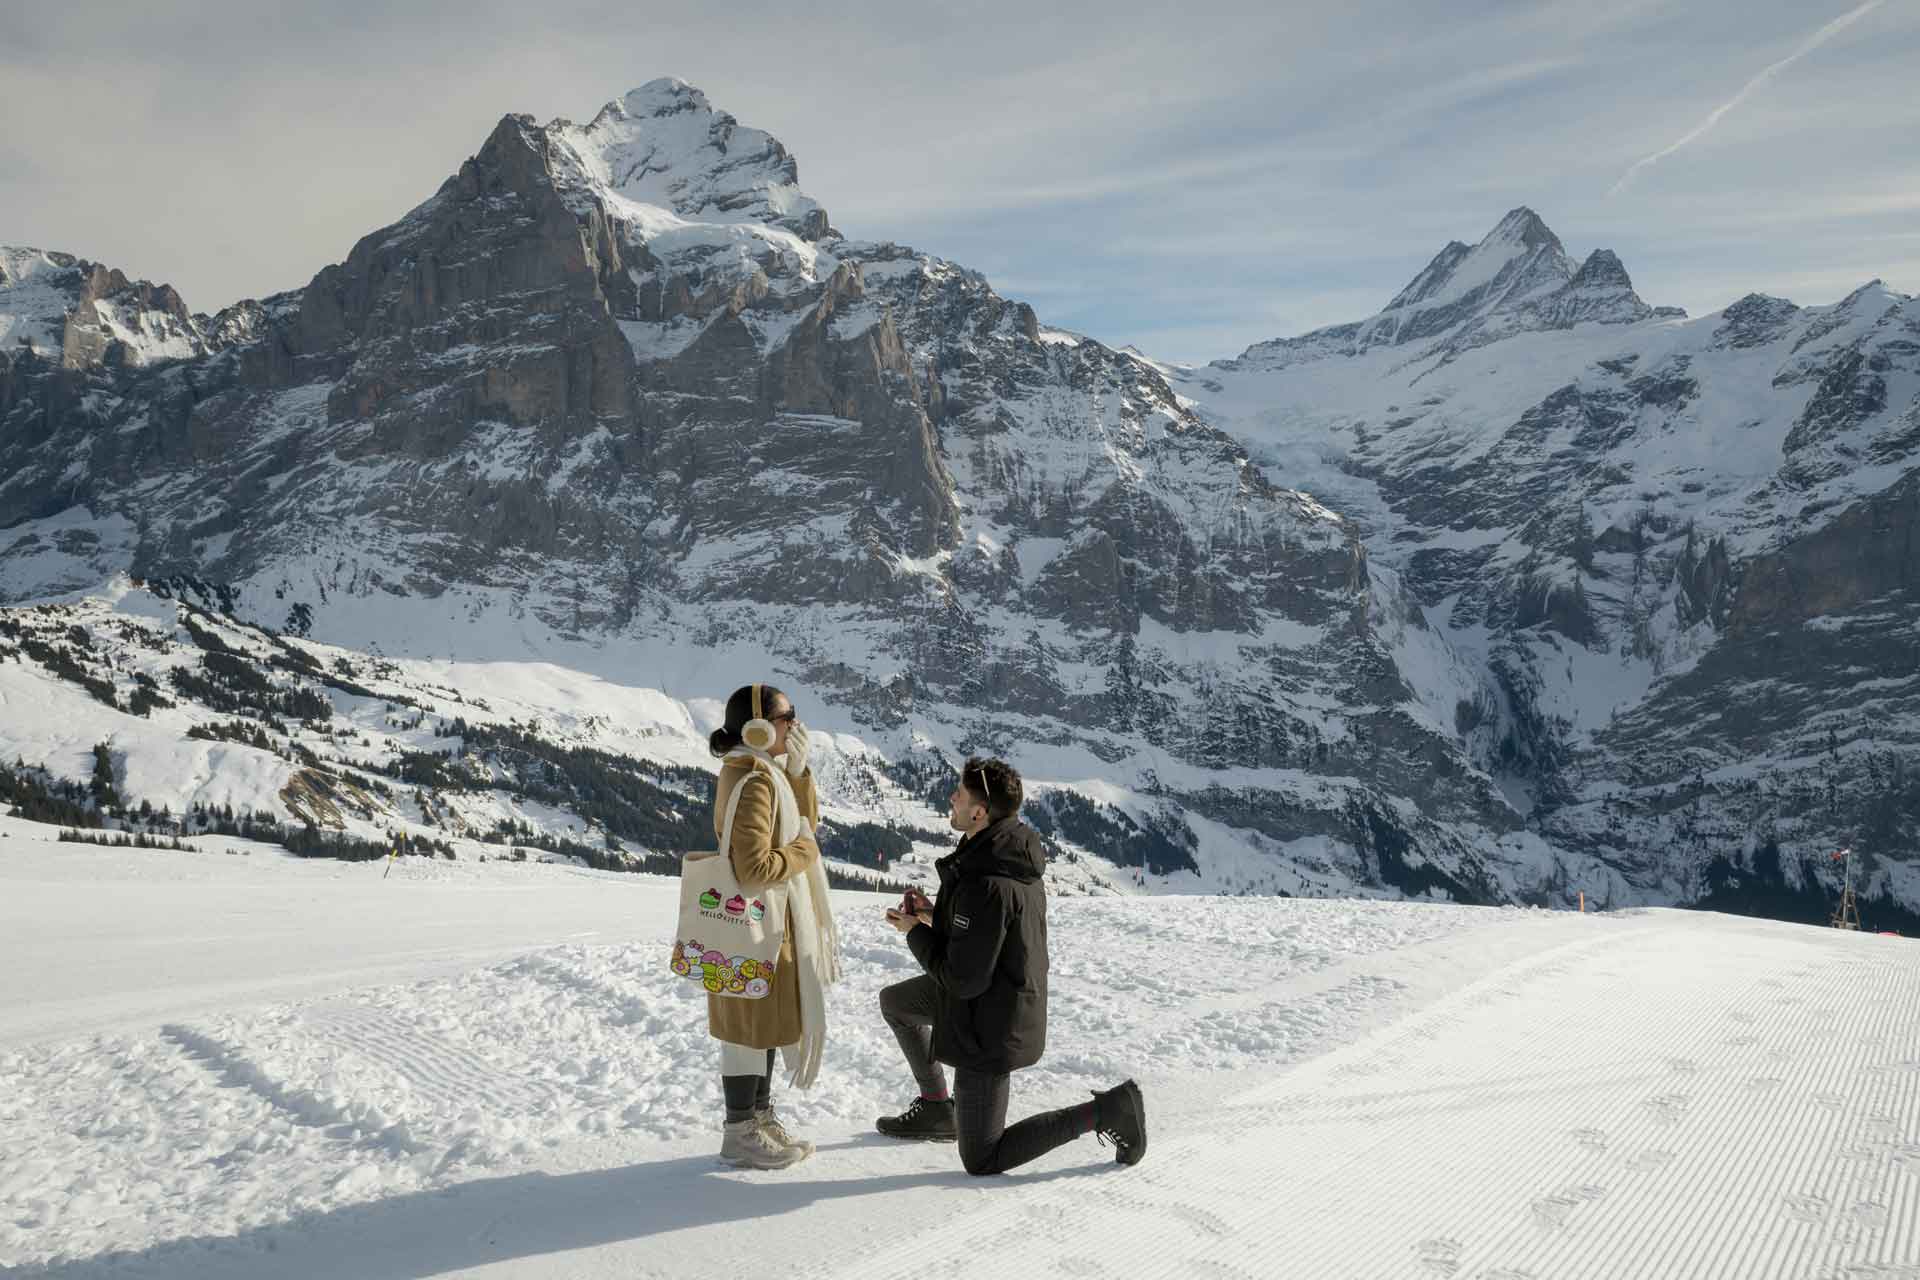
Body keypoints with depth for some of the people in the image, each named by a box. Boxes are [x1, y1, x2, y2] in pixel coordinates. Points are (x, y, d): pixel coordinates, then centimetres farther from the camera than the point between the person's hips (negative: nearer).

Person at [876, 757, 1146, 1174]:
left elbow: (964, 978, -27)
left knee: (981, 1161, 3)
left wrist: (915, 931, -13)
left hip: (989, 1025, -10)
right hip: (1013, 995, 10)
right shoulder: (1016, 858, -2)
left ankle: (1106, 1110, -1)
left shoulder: (984, 886, -32)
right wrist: (936, 915, 3)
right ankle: (936, 1108, 34)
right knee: (894, 1001, 27)